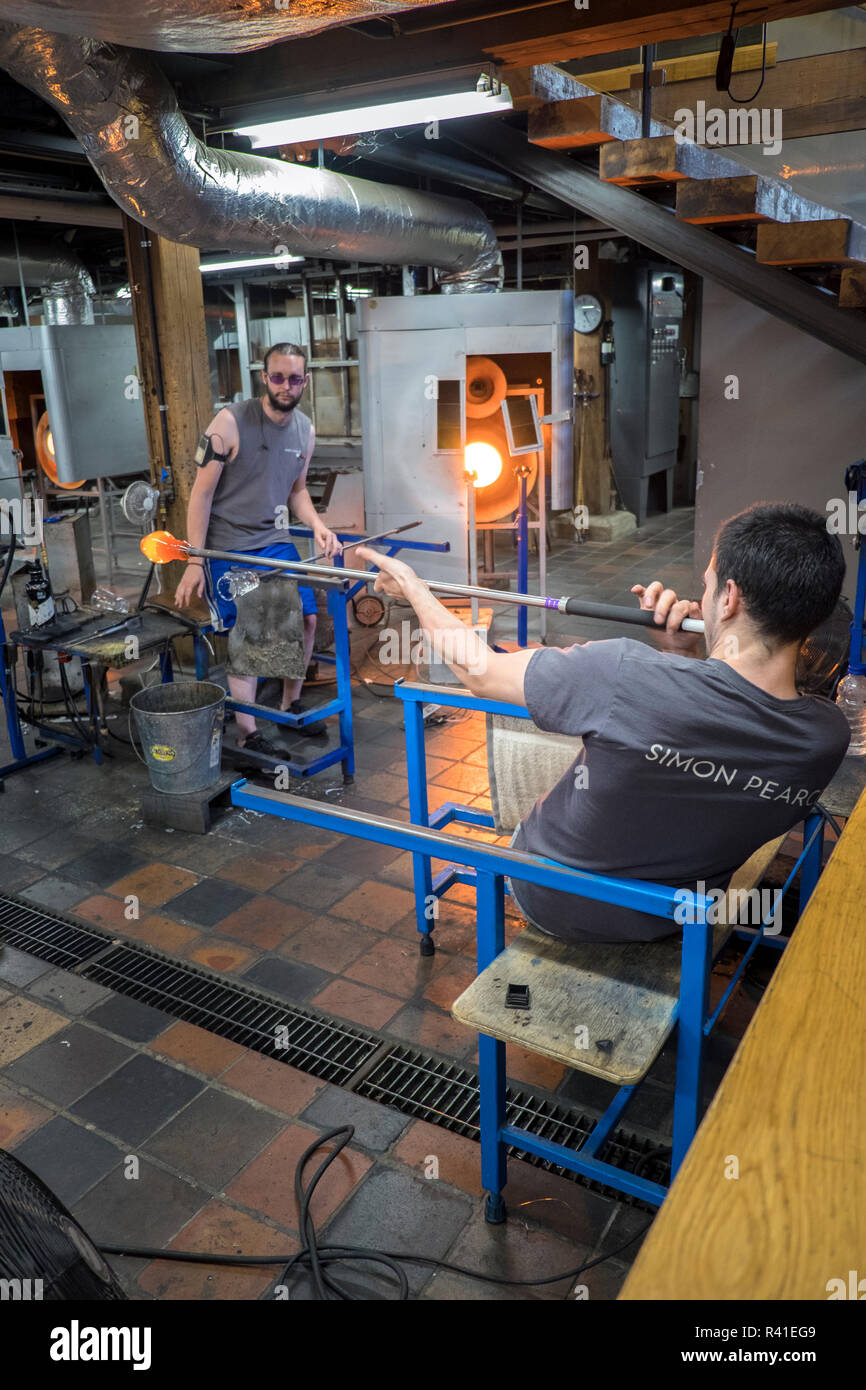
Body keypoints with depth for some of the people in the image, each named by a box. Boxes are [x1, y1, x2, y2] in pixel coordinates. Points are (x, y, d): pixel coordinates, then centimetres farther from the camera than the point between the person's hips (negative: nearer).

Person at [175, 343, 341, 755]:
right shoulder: (230, 422, -15)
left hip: (275, 543, 6)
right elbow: (201, 493, -13)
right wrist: (194, 563, -15)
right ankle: (248, 734, 6)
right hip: (228, 550, -6)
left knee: (306, 619, 6)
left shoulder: (305, 430, 4)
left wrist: (317, 525, -3)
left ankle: (290, 704, 27)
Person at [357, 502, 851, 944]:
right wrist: (687, 655, -10)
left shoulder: (628, 675, -36)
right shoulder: (831, 736, -21)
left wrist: (413, 588, -4)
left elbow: (479, 671, -19)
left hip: (553, 903, -4)